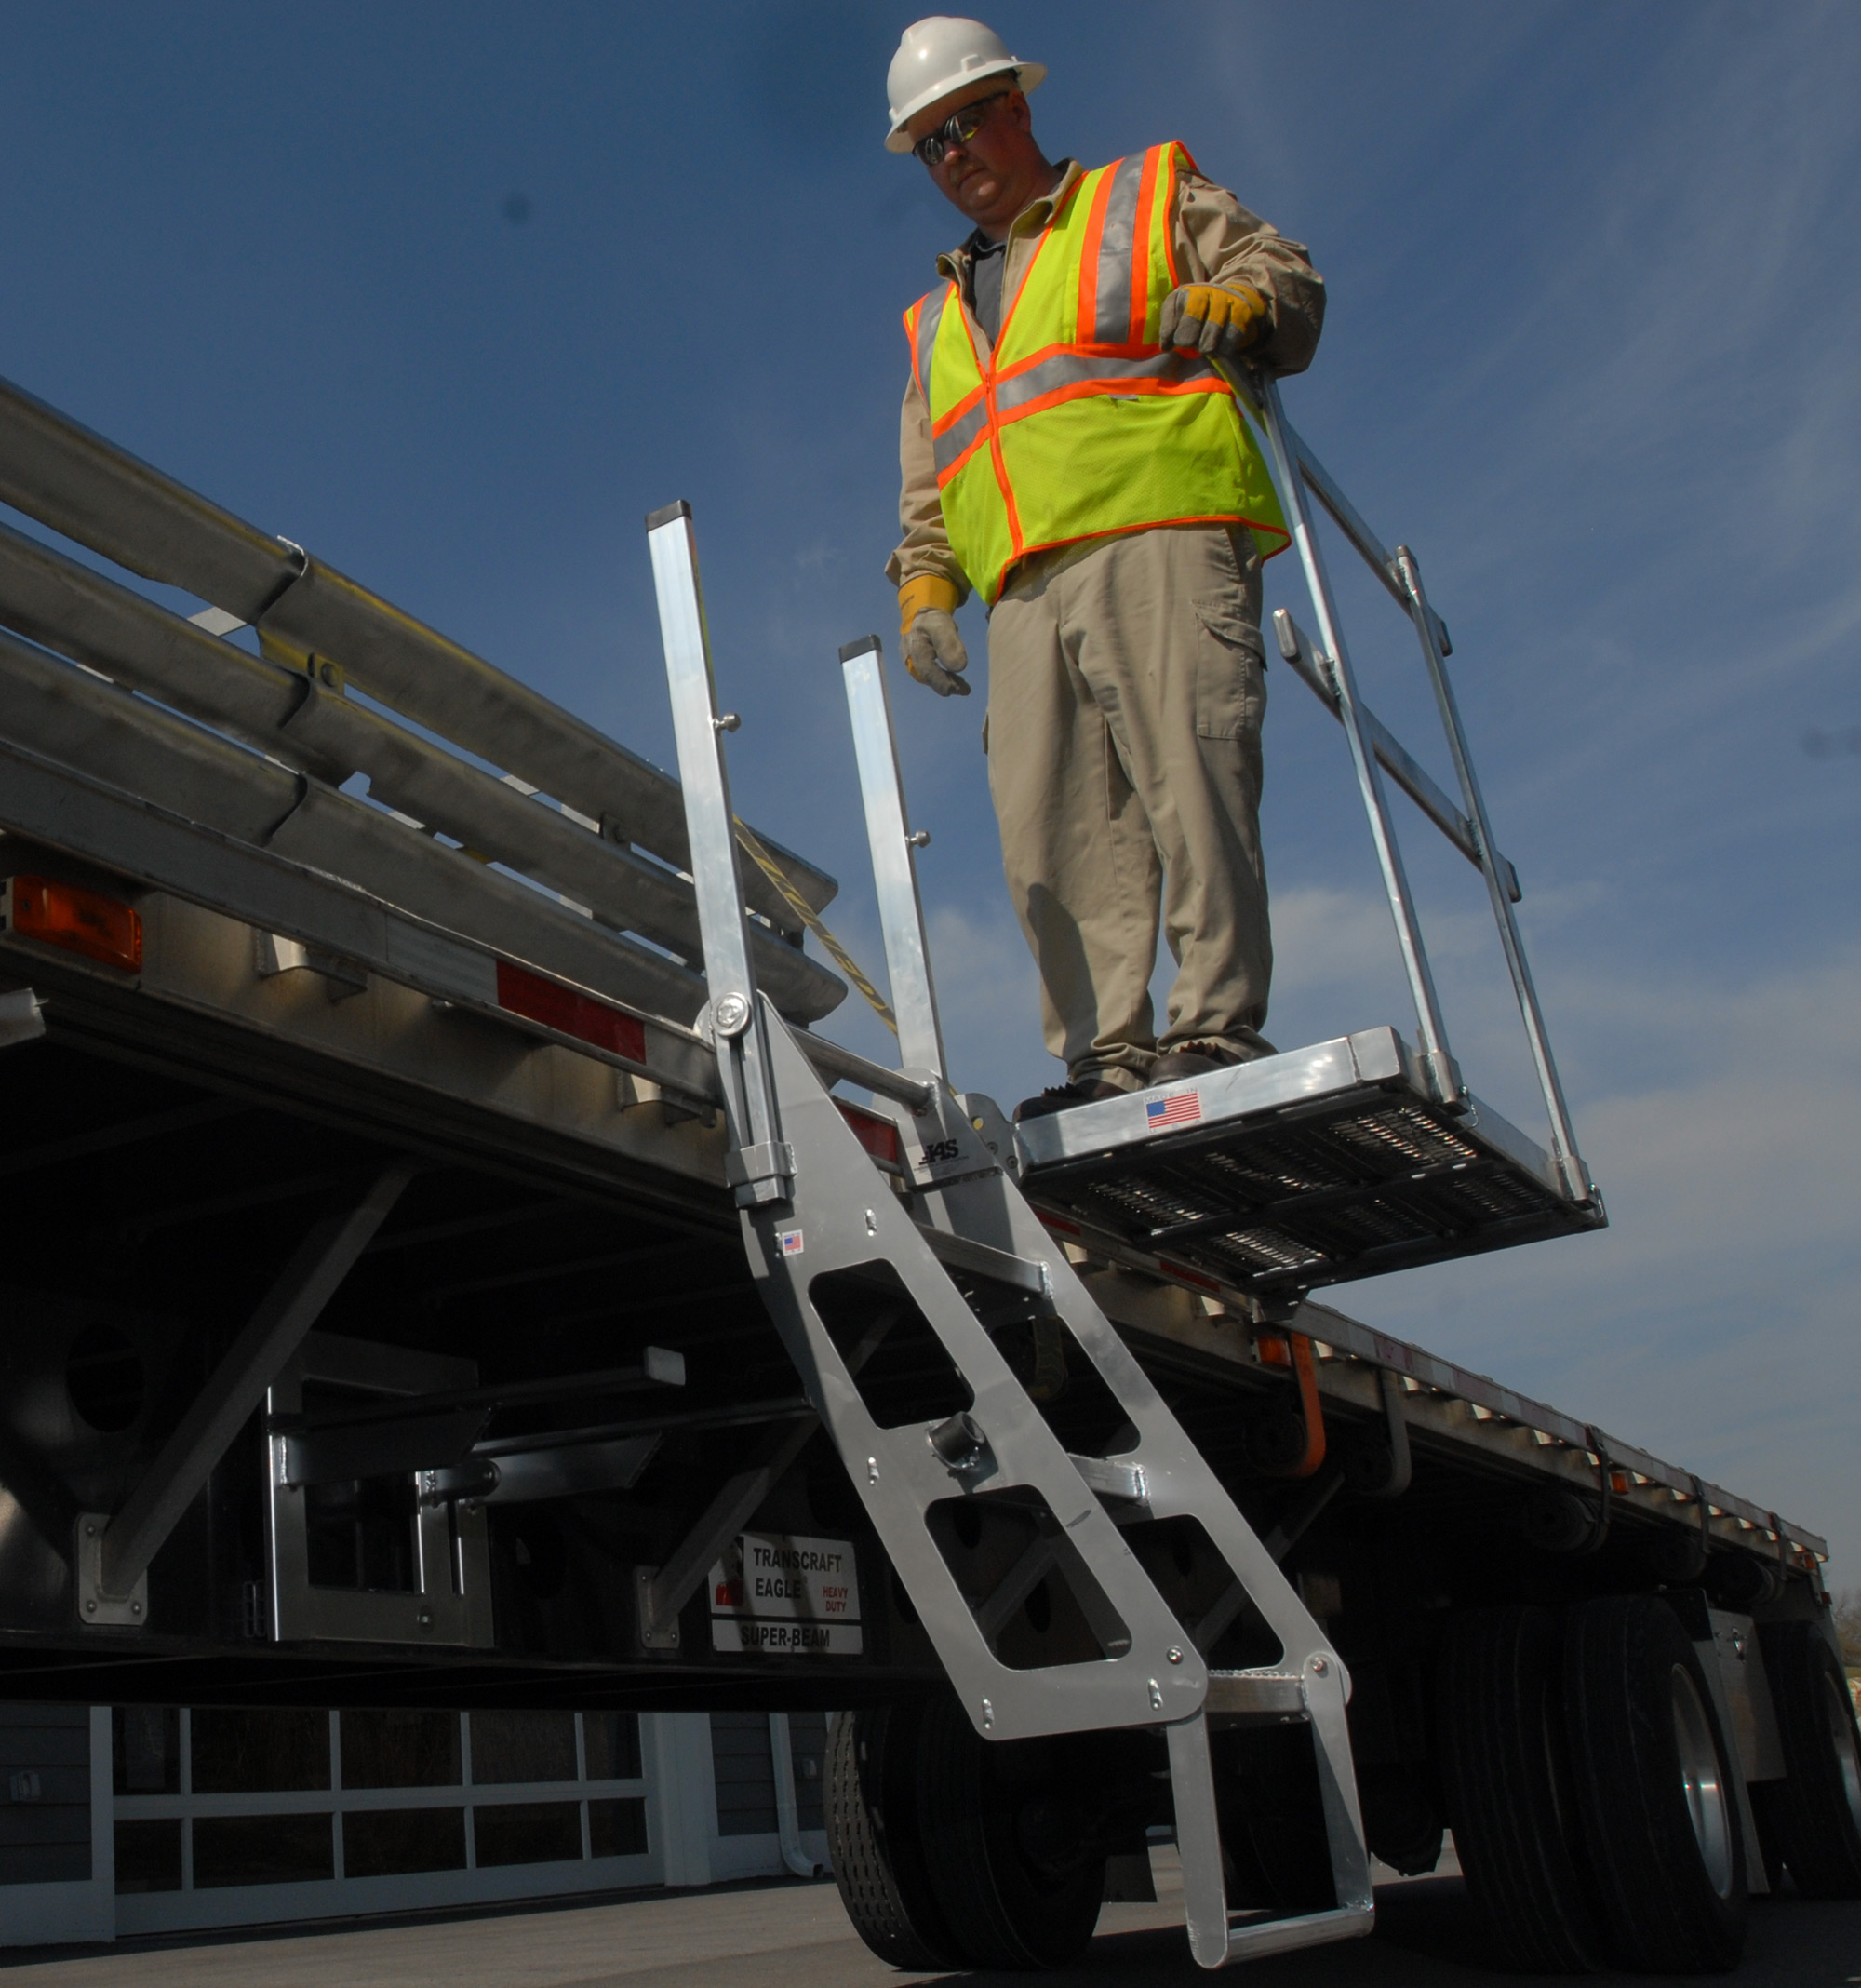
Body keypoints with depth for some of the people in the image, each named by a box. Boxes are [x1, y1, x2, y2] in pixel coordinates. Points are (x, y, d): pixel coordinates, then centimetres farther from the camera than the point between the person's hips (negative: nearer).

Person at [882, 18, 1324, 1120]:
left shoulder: (1152, 193, 22)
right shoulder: (936, 320, 33)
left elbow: (1291, 280, 11)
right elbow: (924, 484, 28)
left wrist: (1232, 304, -12)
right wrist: (926, 585, 10)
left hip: (1161, 542, -4)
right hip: (1026, 589, 5)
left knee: (1190, 779, -17)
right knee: (1054, 828, -7)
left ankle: (1220, 1027, -15)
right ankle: (1111, 1055, -7)